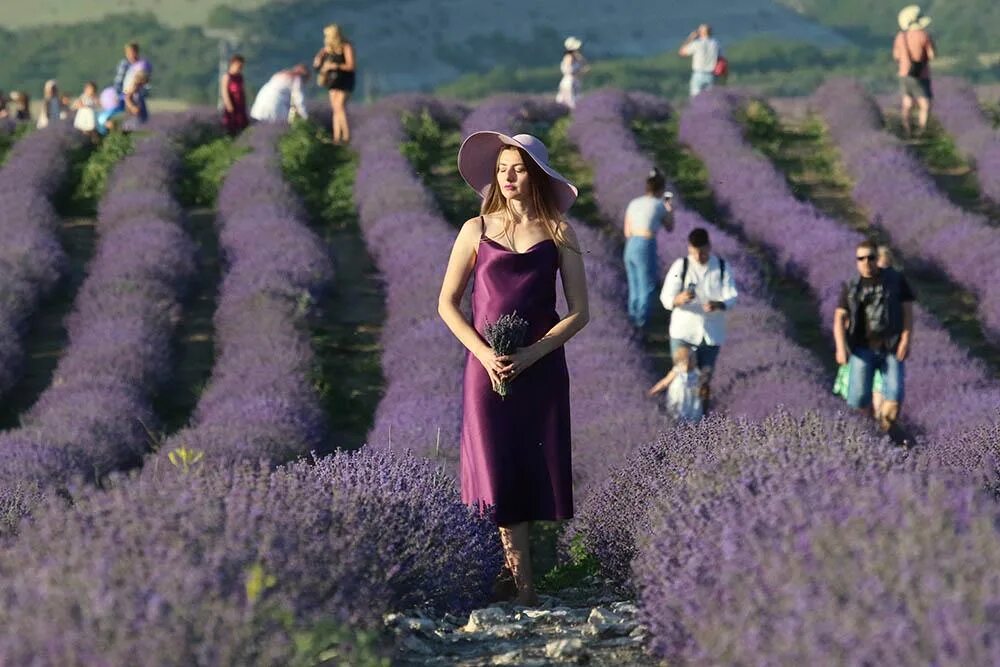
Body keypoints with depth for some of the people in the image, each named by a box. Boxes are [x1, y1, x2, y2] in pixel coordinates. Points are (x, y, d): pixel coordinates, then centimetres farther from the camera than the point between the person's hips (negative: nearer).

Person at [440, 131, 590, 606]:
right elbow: (447, 304, 6)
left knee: (536, 468, 1)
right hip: (487, 367, 0)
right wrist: (483, 353, -9)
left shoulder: (557, 233, 3)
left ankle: (513, 562, 16)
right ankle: (523, 585, 0)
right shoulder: (477, 230, 4)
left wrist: (530, 354, -11)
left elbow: (579, 312, 1)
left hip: (541, 368, 0)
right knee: (499, 472, -4)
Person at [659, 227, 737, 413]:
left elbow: (731, 298, -9)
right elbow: (666, 298, -12)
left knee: (705, 378, 13)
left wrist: (718, 305, -33)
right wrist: (679, 299, -36)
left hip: (711, 333, 2)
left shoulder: (722, 268, -4)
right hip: (683, 332, -2)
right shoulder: (680, 267, -8)